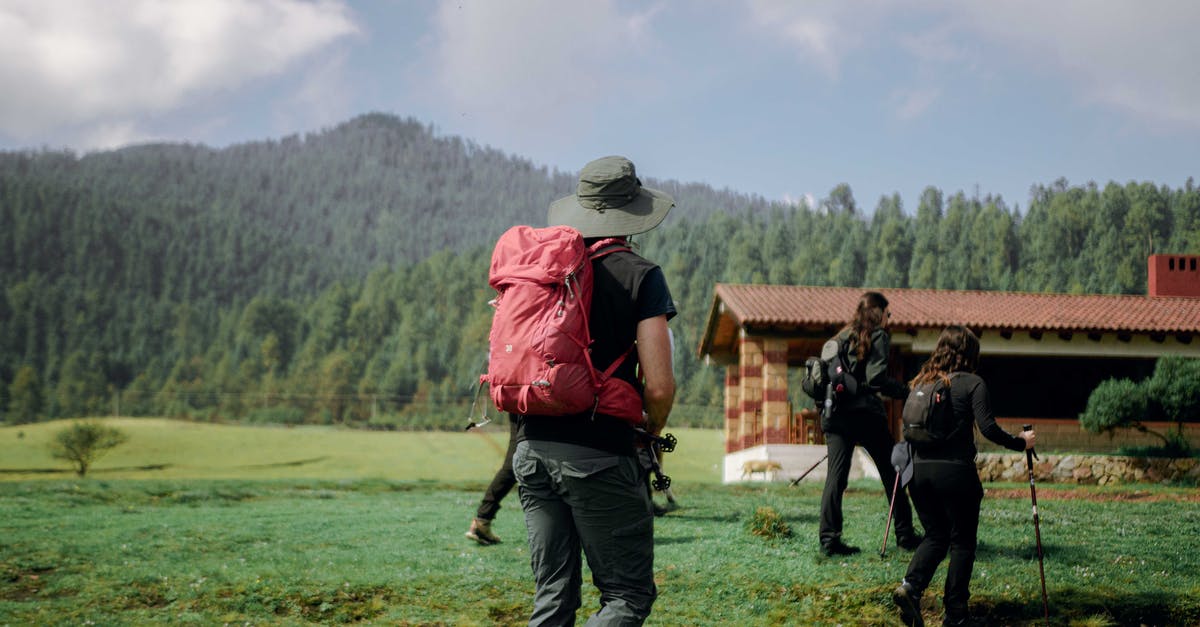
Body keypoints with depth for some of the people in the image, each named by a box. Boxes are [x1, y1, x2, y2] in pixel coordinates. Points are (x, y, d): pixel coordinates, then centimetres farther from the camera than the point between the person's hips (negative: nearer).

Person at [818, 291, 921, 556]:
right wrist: (906, 391, -8)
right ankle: (905, 534, 12)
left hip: (834, 414, 5)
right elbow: (876, 377, -14)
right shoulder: (878, 337, -1)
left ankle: (829, 538, -9)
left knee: (835, 474, 1)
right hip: (864, 413, -5)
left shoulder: (842, 337, 17)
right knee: (891, 472, 8)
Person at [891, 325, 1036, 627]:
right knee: (962, 542, 8)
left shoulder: (922, 381, 11)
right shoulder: (972, 383, -4)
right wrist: (1021, 442, 1)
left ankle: (910, 586, -6)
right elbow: (988, 428, -12)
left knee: (935, 535, 17)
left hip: (920, 469, 5)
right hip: (955, 472, -5)